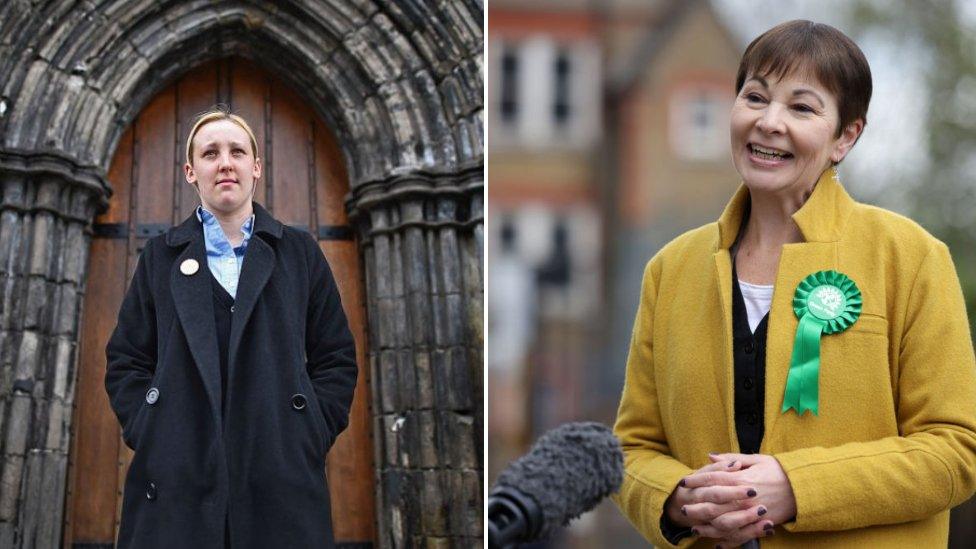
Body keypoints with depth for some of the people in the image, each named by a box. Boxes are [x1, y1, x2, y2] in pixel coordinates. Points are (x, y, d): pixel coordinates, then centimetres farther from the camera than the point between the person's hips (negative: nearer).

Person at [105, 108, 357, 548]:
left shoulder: (299, 252, 13)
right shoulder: (162, 256, 14)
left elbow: (337, 358, 12)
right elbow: (126, 360, 12)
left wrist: (310, 435, 0)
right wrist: (149, 435, -2)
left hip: (281, 477, 0)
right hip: (177, 478, 0)